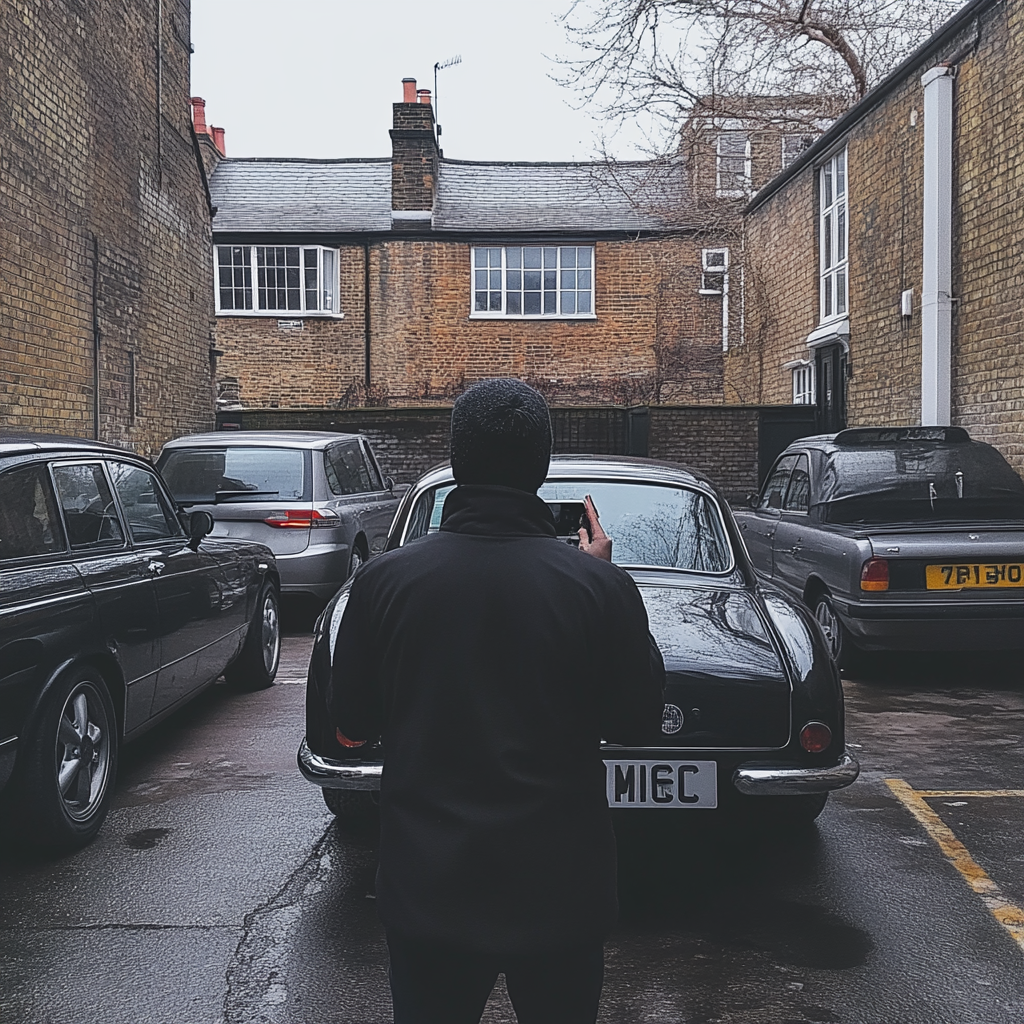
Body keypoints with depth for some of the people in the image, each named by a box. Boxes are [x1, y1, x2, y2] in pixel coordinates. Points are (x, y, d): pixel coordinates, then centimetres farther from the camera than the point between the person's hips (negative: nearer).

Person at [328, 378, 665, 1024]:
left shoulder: (384, 581, -11)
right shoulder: (600, 587, -15)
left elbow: (352, 729, 0)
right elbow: (640, 724, -1)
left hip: (427, 890, 0)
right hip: (561, 892, 0)